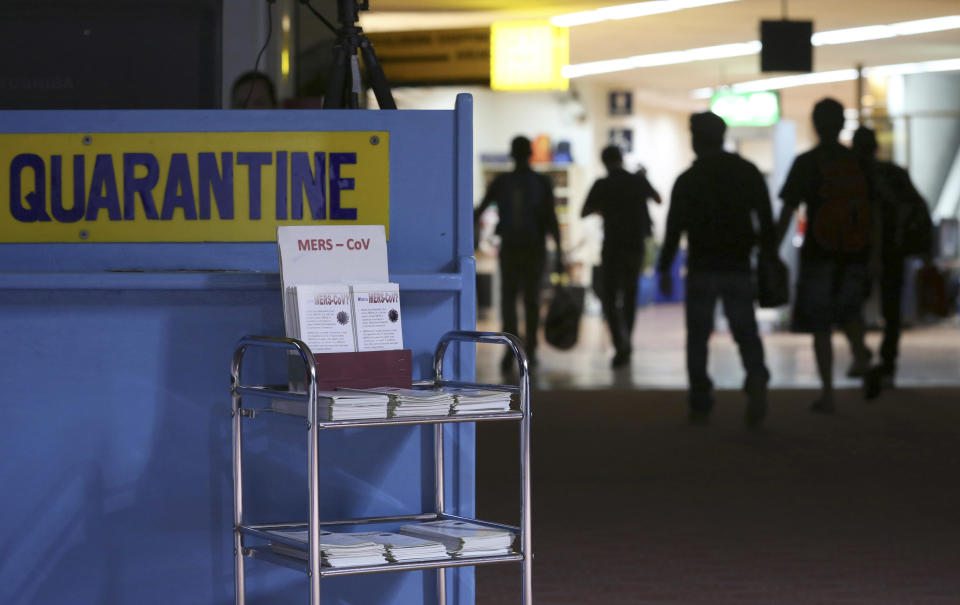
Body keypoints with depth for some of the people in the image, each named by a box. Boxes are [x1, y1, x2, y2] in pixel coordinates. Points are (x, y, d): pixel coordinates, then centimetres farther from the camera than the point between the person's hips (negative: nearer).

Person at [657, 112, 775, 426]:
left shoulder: (688, 180, -2)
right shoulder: (748, 172, 3)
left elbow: (674, 228, -2)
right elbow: (766, 221, 3)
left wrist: (664, 269, 7)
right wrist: (769, 253, 15)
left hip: (701, 270, -1)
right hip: (739, 269, 2)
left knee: (698, 336, 8)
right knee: (745, 331, 7)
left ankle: (700, 405, 4)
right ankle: (756, 380, -22)